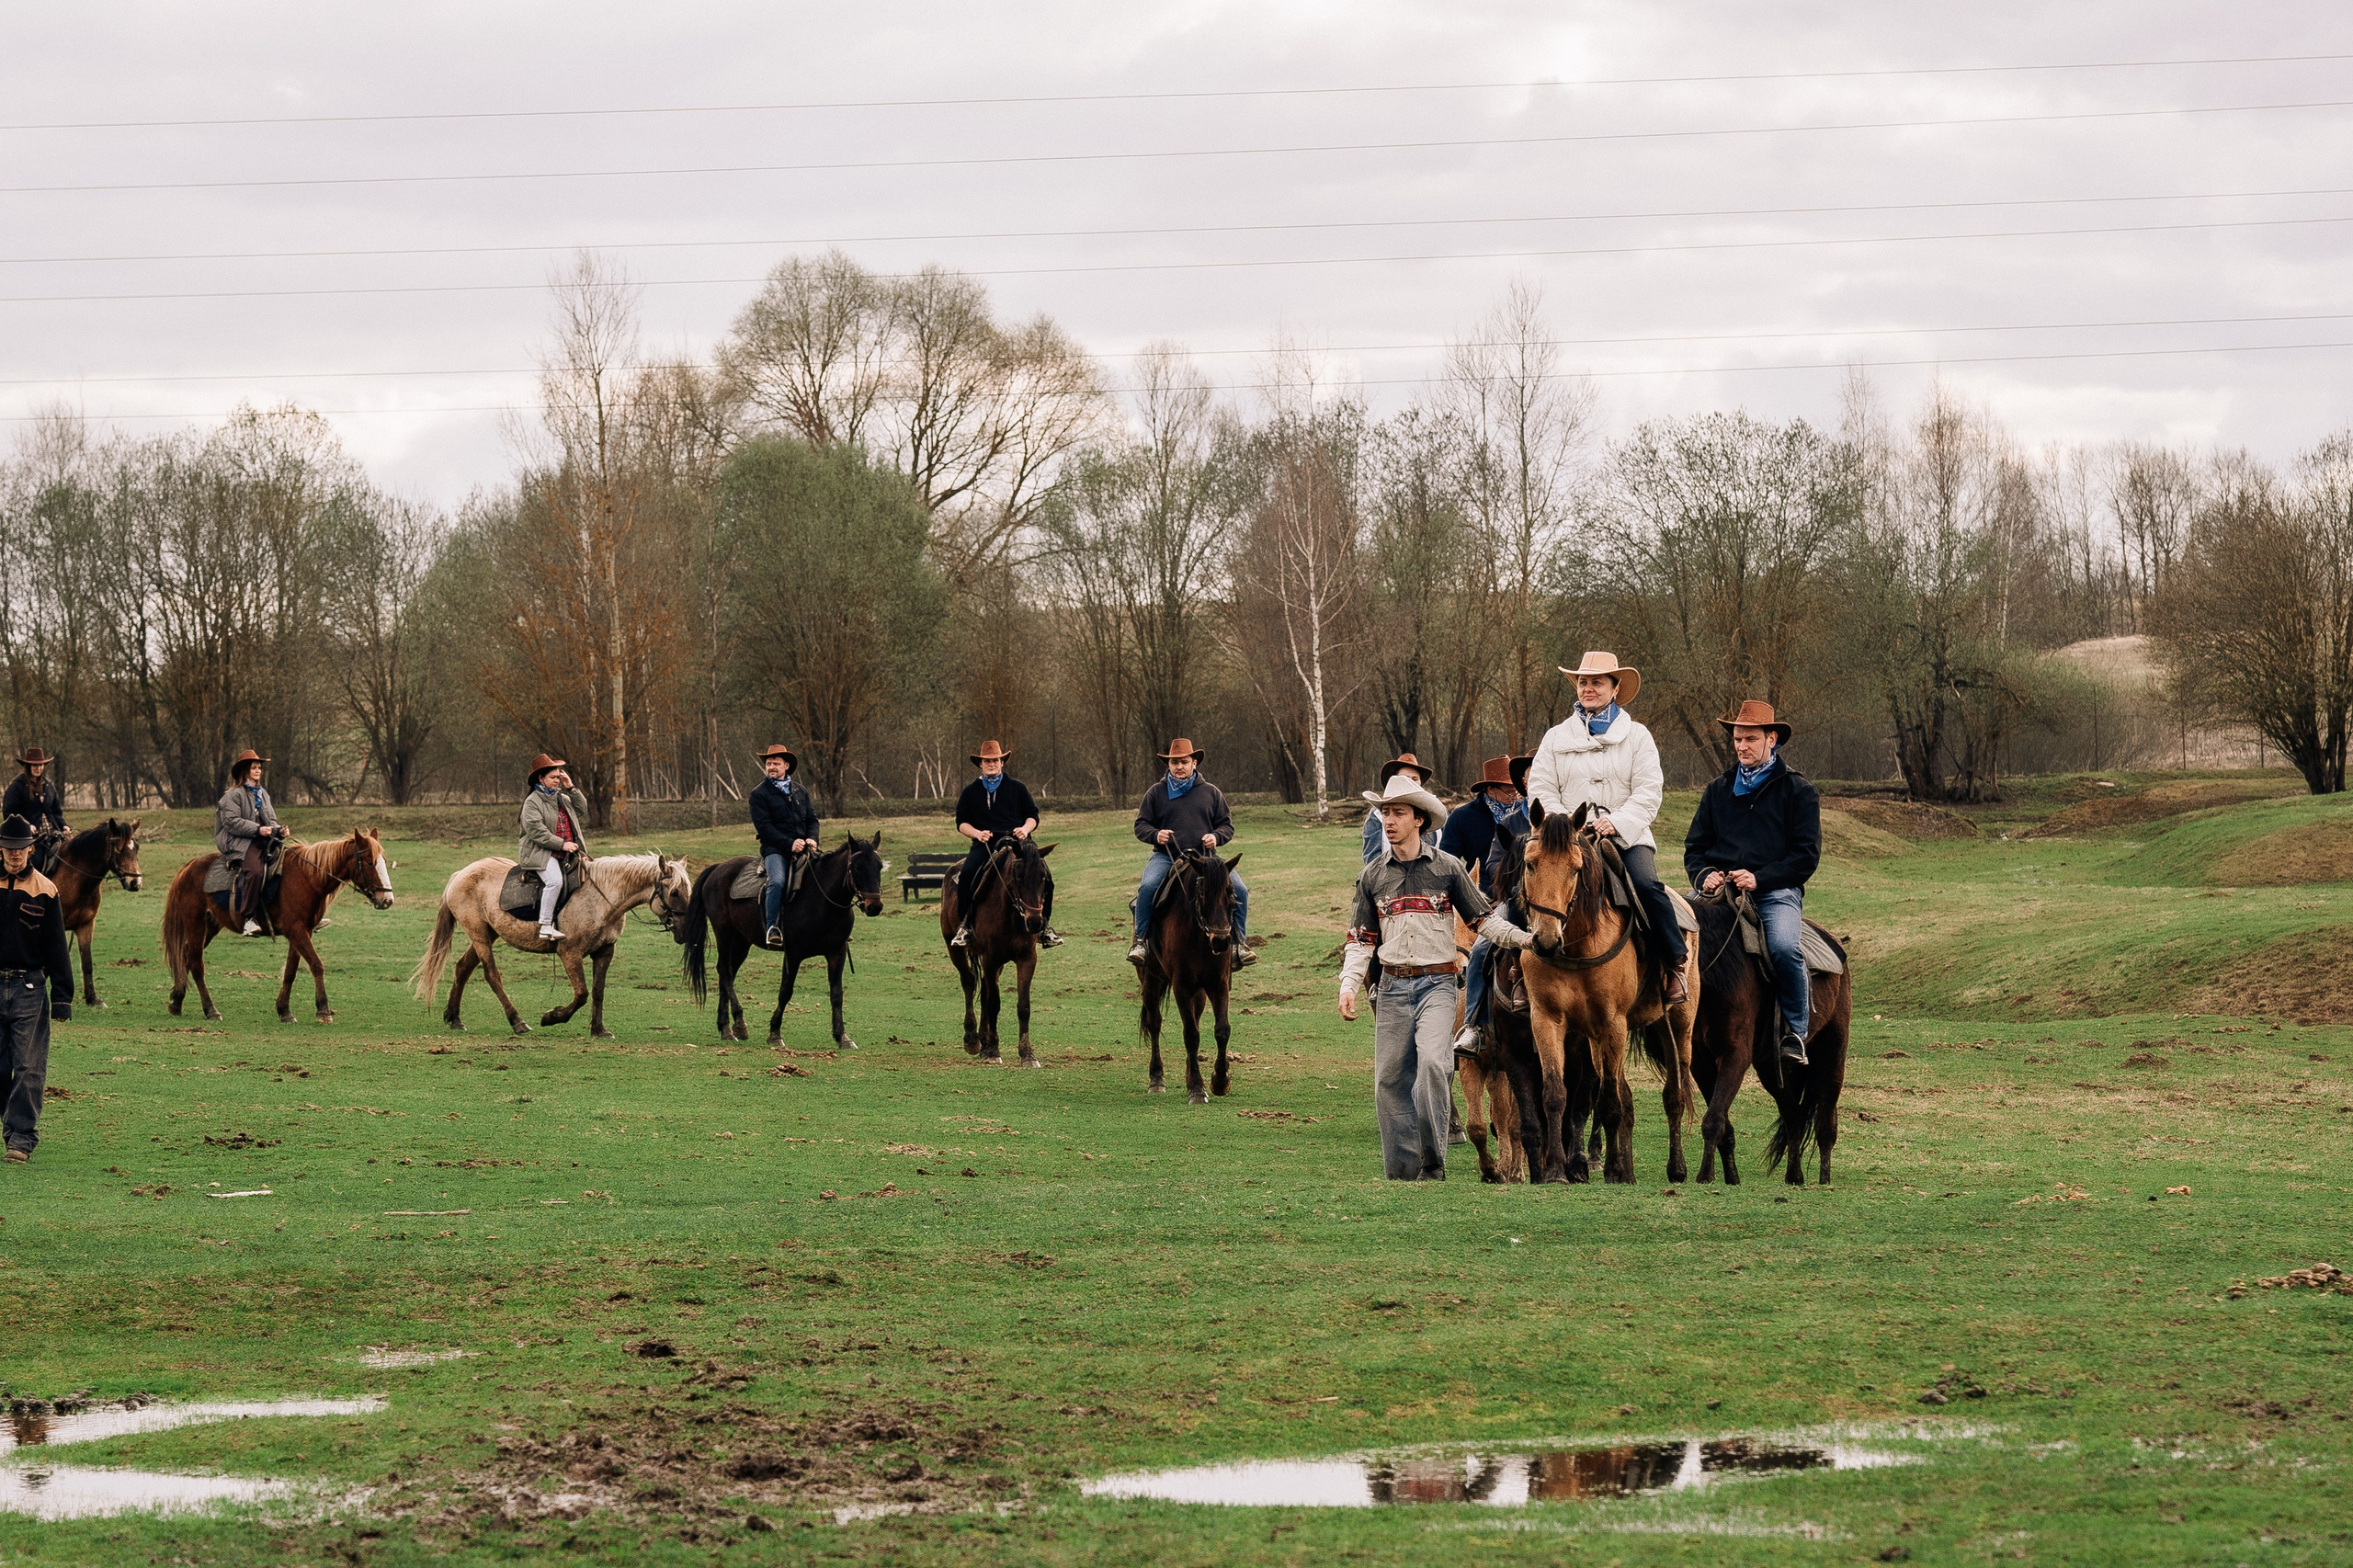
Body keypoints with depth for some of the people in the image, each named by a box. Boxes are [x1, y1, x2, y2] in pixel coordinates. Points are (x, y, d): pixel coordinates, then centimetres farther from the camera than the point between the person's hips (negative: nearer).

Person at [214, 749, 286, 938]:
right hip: (240, 843, -8)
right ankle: (249, 920, -31)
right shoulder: (234, 795, -1)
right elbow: (231, 822, -12)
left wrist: (278, 831, 2)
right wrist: (257, 830, -19)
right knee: (255, 870, -34)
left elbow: (271, 821, 26)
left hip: (264, 842, 8)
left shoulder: (263, 794, 24)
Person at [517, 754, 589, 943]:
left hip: (567, 854, 8)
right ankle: (545, 927, -32)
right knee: (555, 880, -31)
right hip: (541, 853, -8)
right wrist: (561, 844, -21)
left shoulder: (562, 798, 20)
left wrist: (571, 789, 8)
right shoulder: (532, 802, -4)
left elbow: (582, 811, 17)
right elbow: (536, 831, -15)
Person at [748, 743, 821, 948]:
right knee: (777, 881, -32)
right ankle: (772, 927, -26)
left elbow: (812, 819, 18)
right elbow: (764, 826, -6)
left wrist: (812, 839, -4)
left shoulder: (801, 792, 19)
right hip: (775, 850, -4)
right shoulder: (760, 795, 4)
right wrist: (790, 844, -16)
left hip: (802, 849, 4)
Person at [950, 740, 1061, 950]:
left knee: (1044, 876, -21)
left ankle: (1045, 926, -5)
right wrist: (977, 833, -6)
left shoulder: (1017, 788, 17)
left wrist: (1025, 829, -5)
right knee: (967, 874, -31)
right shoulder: (970, 792, 17)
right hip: (984, 846, -1)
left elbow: (1032, 815, 17)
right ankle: (964, 926, -19)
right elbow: (962, 823, 14)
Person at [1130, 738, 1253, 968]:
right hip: (1166, 856, -1)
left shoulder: (1211, 793, 14)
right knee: (1148, 886, -32)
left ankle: (1239, 942, -5)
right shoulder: (1156, 793, 12)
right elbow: (1141, 826, 13)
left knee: (1239, 889, -18)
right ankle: (1141, 941, -21)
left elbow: (1227, 826, 16)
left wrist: (1216, 837, -8)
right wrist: (1155, 834, -10)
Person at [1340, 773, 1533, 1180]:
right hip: (1393, 987, 3)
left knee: (1432, 1061, -23)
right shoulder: (1373, 876, 9)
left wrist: (1523, 938, -9)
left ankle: (1433, 1162, -14)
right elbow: (1361, 940, 11)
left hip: (1436, 982, -3)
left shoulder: (1447, 868, 1)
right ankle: (1402, 1170, 12)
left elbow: (1484, 919, 5)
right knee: (1390, 1078, 2)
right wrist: (1348, 986, -2)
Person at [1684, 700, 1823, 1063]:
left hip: (1775, 892, -3)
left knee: (1783, 948, -33)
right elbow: (1694, 847, 23)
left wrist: (1759, 878, -12)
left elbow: (1807, 855, 2)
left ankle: (1795, 1032, -15)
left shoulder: (1796, 790, 9)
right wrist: (1703, 875, -2)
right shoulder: (1718, 791, 22)